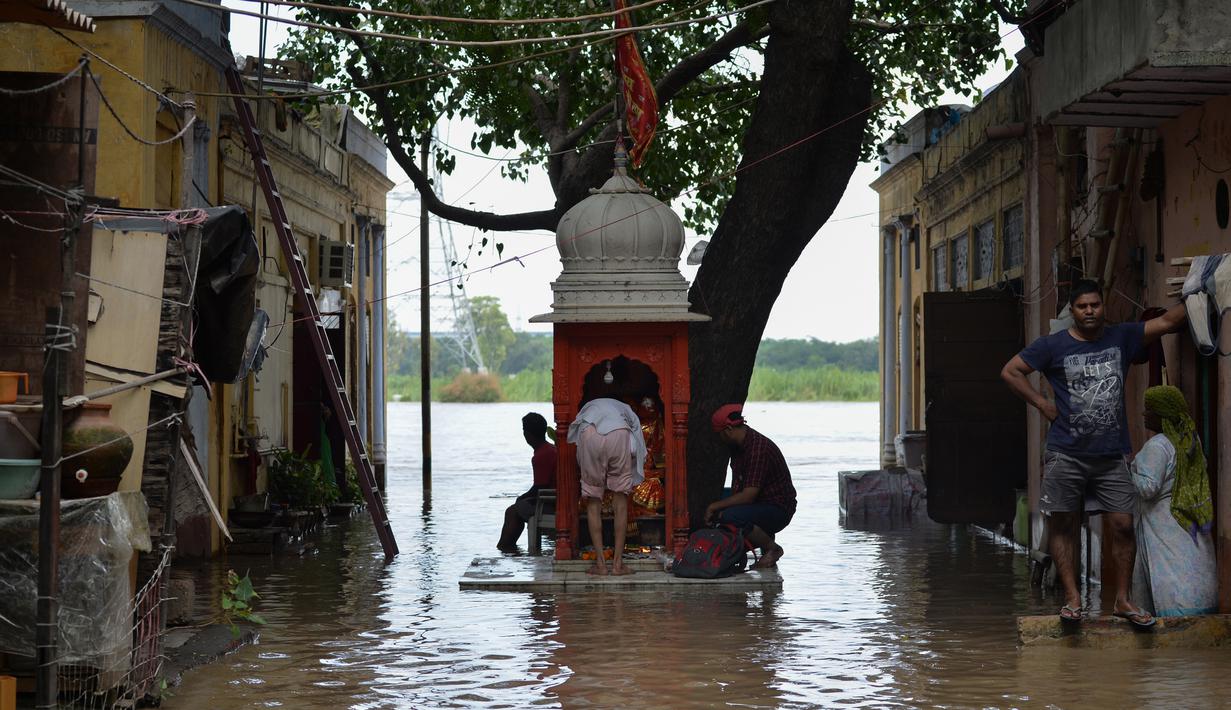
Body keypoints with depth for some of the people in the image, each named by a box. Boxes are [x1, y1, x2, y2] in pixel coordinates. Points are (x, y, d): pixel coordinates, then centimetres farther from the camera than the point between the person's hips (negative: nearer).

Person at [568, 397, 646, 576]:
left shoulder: (588, 408, 43)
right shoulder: (627, 411, 39)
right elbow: (638, 452, 33)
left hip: (590, 434, 0)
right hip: (618, 434, 0)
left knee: (593, 501, 12)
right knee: (620, 498, 13)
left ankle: (600, 563, 10)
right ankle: (618, 563, 12)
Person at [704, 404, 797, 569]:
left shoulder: (758, 449, -25)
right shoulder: (738, 445, 7)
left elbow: (748, 496, -28)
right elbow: (737, 488, 14)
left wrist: (715, 507, -18)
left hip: (778, 509, -10)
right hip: (759, 504, 10)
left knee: (730, 516, -32)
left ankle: (772, 549, -9)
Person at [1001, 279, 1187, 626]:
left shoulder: (1121, 337, 7)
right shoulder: (1053, 346, 2)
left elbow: (1167, 321, 4)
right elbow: (1010, 371, 5)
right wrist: (1042, 404, -1)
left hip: (1112, 455, 1)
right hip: (1066, 455, -1)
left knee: (1122, 526, -2)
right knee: (1062, 526, 1)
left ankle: (1122, 600, 6)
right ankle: (1072, 598, 7)